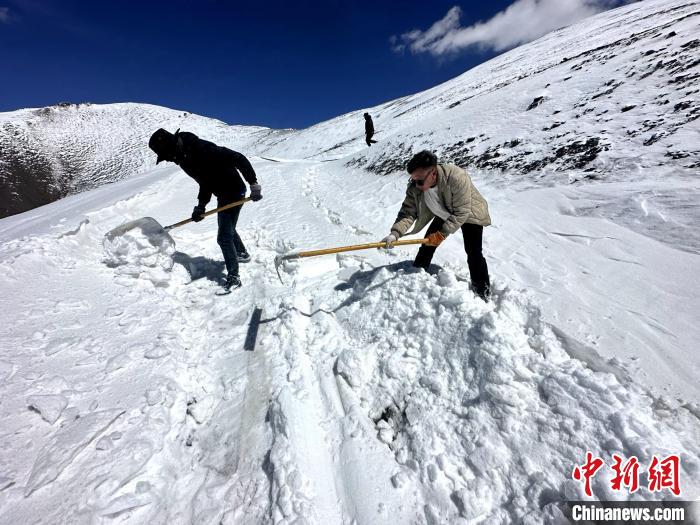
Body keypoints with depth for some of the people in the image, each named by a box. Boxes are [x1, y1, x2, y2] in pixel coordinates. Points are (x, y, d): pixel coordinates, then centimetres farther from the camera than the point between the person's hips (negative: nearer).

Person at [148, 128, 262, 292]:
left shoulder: (201, 148, -26)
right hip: (222, 195, 10)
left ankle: (233, 277, 0)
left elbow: (238, 159, -28)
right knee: (227, 229, 27)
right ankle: (242, 254, 49)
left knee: (224, 237, -10)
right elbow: (205, 182, 10)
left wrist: (254, 184, -29)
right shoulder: (184, 159, 2)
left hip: (234, 192, -10)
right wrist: (201, 205, -1)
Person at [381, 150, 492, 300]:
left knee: (473, 252, -12)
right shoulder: (415, 187, -26)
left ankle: (483, 291, 8)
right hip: (444, 215, 5)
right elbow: (408, 212, -27)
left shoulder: (456, 177, -41)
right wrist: (395, 233, -42)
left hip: (469, 214, -4)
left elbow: (461, 213, -34)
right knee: (428, 244, 2)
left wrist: (442, 233, -36)